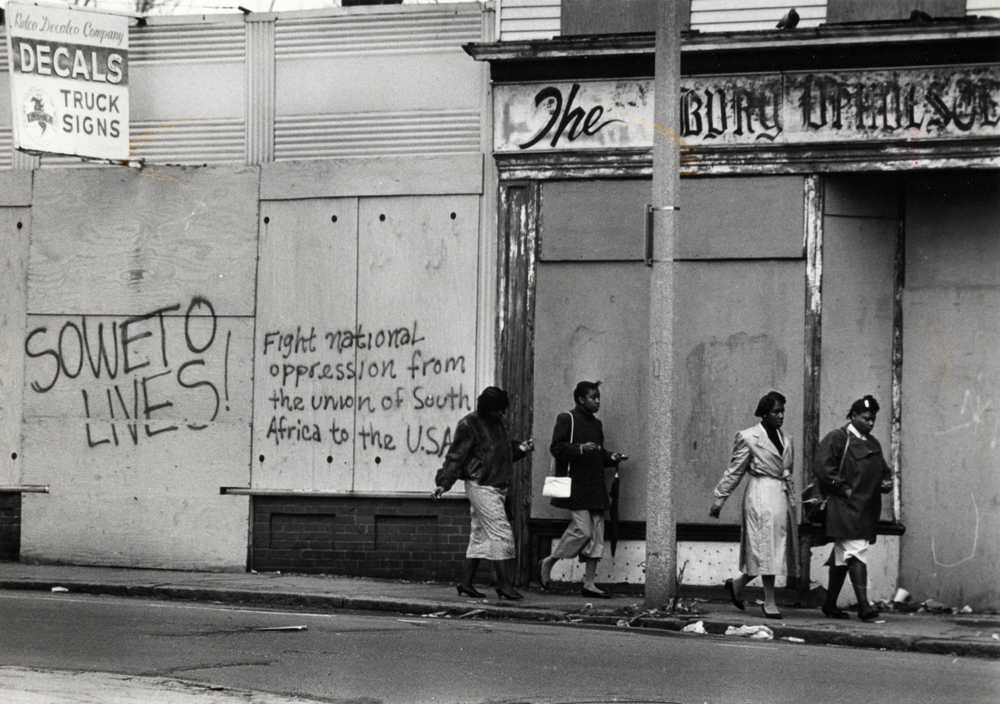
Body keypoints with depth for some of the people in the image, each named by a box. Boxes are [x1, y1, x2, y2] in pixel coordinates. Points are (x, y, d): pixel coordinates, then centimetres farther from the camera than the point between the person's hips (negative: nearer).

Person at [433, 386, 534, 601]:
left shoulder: (499, 423, 16)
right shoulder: (469, 425, -9)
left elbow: (504, 451, 28)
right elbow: (455, 456, -10)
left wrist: (520, 448, 8)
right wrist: (444, 483, -16)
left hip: (497, 487, 9)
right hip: (481, 486, -9)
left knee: (480, 536, 10)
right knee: (501, 534, -13)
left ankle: (466, 583, 15)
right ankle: (505, 585, -13)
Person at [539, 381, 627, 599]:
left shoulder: (596, 424, 20)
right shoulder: (566, 420, -3)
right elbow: (556, 448, -12)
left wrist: (611, 457, 8)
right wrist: (580, 449, -23)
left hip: (595, 488, 8)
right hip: (575, 487, -8)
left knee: (596, 536, 3)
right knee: (582, 530, -15)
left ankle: (589, 583, 6)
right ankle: (548, 562, 4)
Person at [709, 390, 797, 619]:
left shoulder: (786, 440, 16)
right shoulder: (748, 437, -3)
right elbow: (734, 471, -1)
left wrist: (792, 501, 20)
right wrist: (719, 499, -1)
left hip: (782, 498, 7)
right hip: (761, 498, -7)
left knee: (779, 548, 5)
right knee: (766, 548, -8)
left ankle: (736, 584, 22)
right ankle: (769, 602, -3)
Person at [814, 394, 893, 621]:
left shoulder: (873, 444, 18)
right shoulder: (837, 438, -6)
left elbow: (883, 470, 28)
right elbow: (821, 467, -15)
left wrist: (887, 483, 5)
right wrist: (844, 489, -16)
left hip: (866, 511, 8)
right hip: (844, 508, -8)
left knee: (842, 558, 14)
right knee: (857, 553, -17)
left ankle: (830, 604, 21)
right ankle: (863, 605, -23)